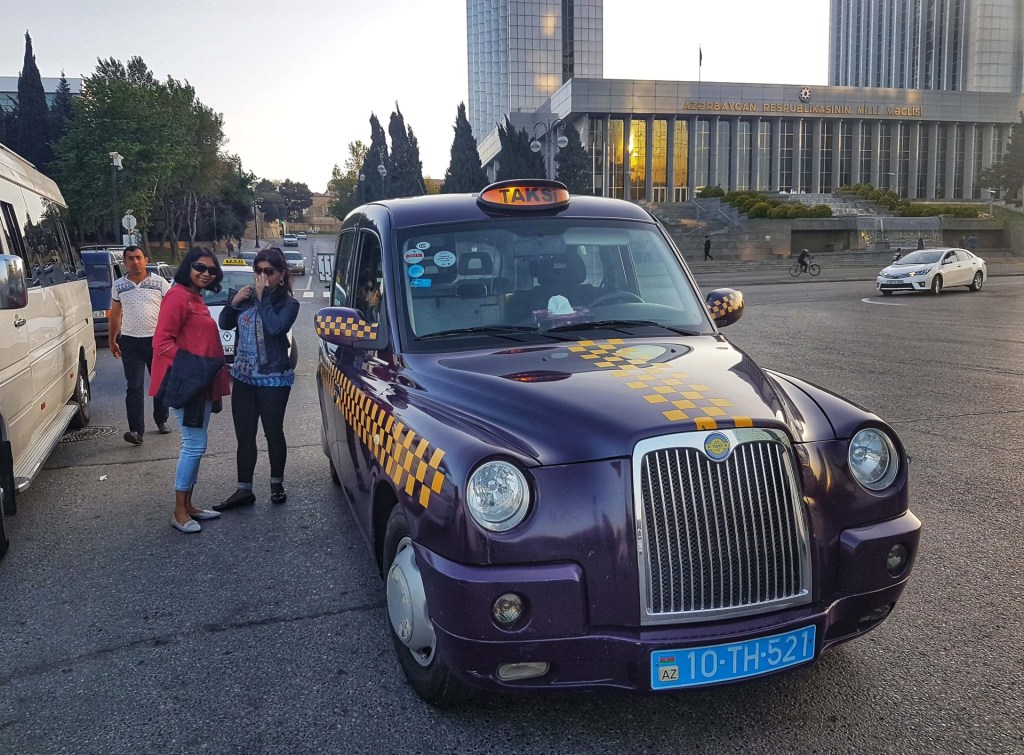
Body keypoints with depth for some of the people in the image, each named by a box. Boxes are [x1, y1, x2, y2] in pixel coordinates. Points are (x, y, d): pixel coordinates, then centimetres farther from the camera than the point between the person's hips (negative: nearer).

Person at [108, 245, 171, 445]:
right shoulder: (119, 285, 7)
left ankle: (161, 420, 29)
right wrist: (112, 339, 15)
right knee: (134, 387, -6)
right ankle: (136, 430, -10)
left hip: (157, 339, 0)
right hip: (130, 341, 1)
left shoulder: (159, 283, 1)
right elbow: (115, 314, 15)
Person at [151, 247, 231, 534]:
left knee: (195, 444, 13)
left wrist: (213, 373, 16)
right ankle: (179, 512, 1)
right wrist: (190, 365, -26)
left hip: (201, 383, 10)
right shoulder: (178, 295, -12)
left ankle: (188, 505, 22)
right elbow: (162, 342, -18)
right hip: (185, 382, -10)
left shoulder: (197, 298, 16)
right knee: (195, 444, -8)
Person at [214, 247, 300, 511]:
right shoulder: (247, 294, 7)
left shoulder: (288, 303, -6)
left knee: (273, 432, 7)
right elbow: (225, 323, 9)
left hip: (273, 378, -4)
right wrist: (234, 302, -7)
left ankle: (277, 484, 24)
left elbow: (275, 327, -24)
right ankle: (244, 491, 14)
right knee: (244, 436, 7)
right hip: (244, 376, 5)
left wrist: (262, 298, -18)